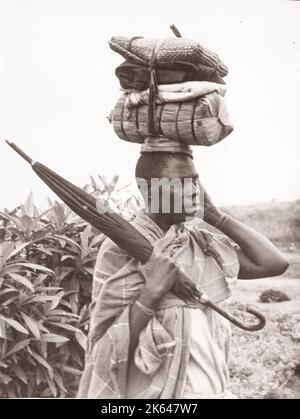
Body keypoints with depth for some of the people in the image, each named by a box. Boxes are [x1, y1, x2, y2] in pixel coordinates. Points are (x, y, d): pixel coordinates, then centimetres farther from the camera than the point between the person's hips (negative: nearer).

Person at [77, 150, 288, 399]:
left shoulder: (202, 241, 1)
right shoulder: (122, 248, -14)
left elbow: (274, 263, -7)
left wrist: (216, 216, -5)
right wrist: (152, 290, -26)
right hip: (157, 392, -5)